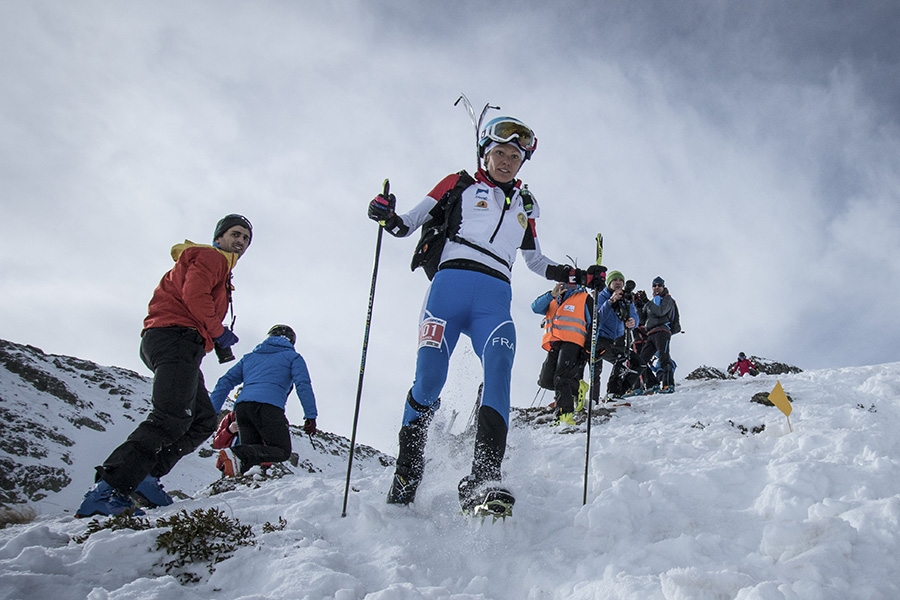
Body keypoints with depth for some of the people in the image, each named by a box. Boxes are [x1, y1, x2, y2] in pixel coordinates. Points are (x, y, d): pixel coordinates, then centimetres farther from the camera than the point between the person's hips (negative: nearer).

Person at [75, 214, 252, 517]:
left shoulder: (219, 270, 34)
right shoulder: (210, 257, 4)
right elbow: (193, 295, -13)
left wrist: (218, 343, 12)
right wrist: (219, 333, -6)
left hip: (181, 346, 10)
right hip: (176, 337, -10)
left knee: (203, 421, 5)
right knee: (172, 418, -23)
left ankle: (141, 478, -6)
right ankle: (109, 488, -30)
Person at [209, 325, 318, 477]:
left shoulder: (249, 357, 33)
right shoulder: (292, 357, 20)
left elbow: (225, 382, 25)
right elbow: (303, 385, 4)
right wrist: (310, 417, 0)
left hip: (242, 407, 5)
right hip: (268, 406, -5)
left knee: (254, 451, 12)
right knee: (282, 451, -3)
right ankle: (236, 454, -26)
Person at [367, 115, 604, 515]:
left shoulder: (524, 205, 29)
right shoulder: (458, 185, 18)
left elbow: (536, 262, 34)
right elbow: (409, 224, 12)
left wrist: (578, 276, 21)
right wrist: (387, 216, -10)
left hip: (495, 299, 2)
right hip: (450, 284, -2)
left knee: (499, 371, -23)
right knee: (428, 381, -11)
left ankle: (482, 482, -35)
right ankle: (405, 473, 9)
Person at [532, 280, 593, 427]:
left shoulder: (585, 299, 15)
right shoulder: (554, 300, 28)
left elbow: (592, 325, 8)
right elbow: (536, 308, 13)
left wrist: (588, 348, -4)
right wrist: (551, 295, -1)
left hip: (572, 343, -6)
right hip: (554, 345, 6)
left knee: (561, 378, -22)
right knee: (545, 381, -4)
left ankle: (565, 415, -28)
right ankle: (575, 386, 19)